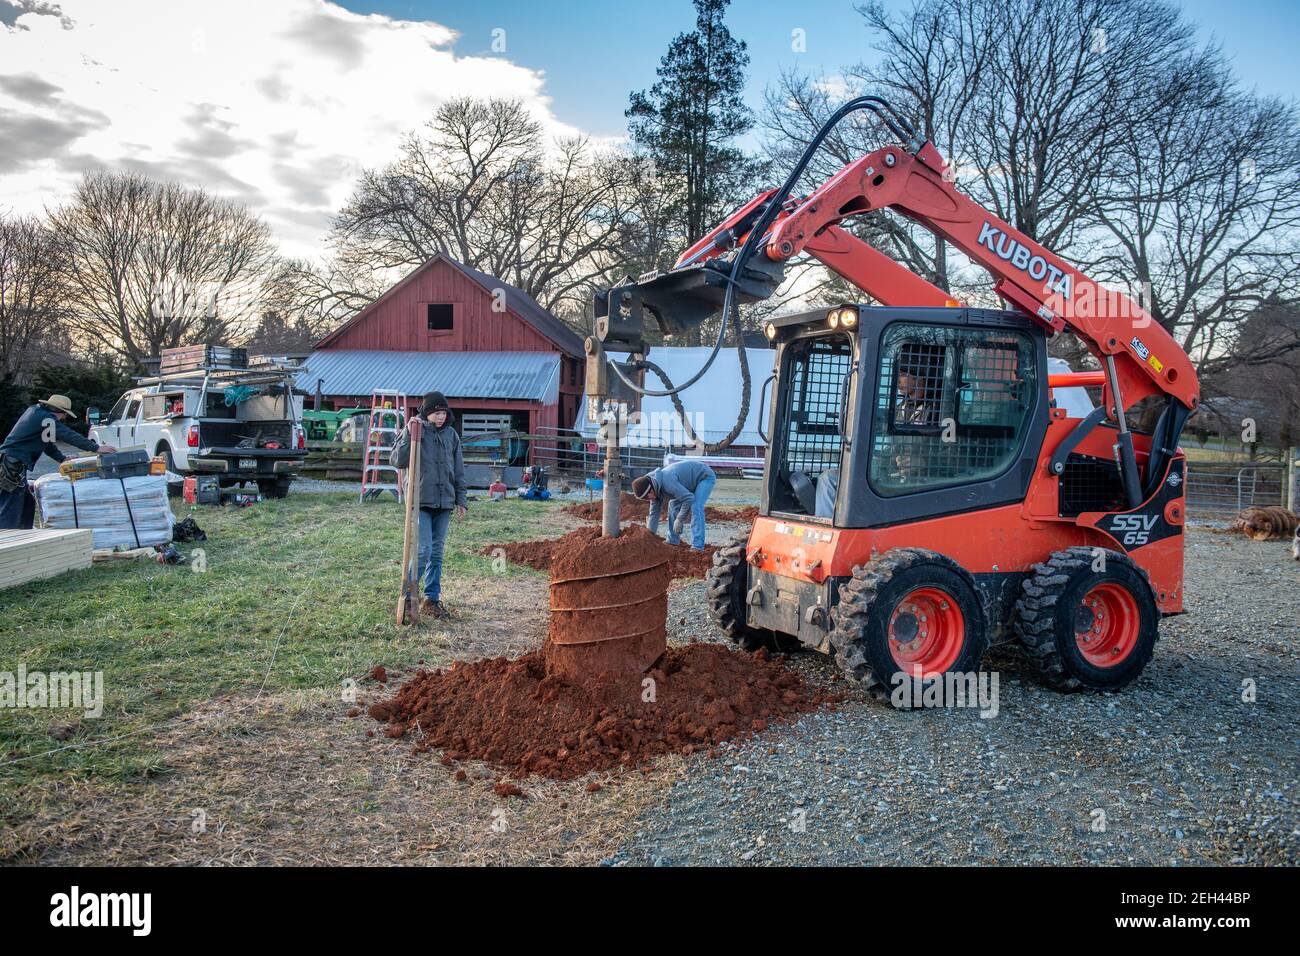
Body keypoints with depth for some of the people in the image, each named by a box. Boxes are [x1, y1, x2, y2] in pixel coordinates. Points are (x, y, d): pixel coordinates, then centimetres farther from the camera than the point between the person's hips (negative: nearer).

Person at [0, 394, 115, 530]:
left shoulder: (35, 411, 16)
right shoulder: (46, 418, -13)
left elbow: (46, 442, 22)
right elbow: (68, 436, -16)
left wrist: (62, 458, 17)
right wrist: (96, 448, -13)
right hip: (12, 467, -10)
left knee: (28, 504, 16)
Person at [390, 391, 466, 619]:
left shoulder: (451, 435, 10)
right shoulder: (414, 431, -3)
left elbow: (458, 471, 15)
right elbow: (397, 461, -13)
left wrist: (461, 500, 12)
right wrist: (408, 435, -22)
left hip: (444, 502, 5)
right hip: (421, 501, -5)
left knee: (437, 552, 10)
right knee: (423, 551, -10)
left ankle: (432, 598, 18)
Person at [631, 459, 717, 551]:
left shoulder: (667, 482, -36)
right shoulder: (656, 488, -6)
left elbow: (689, 498, -35)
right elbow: (654, 512, 3)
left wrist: (679, 520, -24)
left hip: (705, 476, -9)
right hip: (693, 480, 9)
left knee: (695, 507, -24)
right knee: (674, 504, 9)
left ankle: (697, 546, -26)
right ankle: (673, 540, 16)